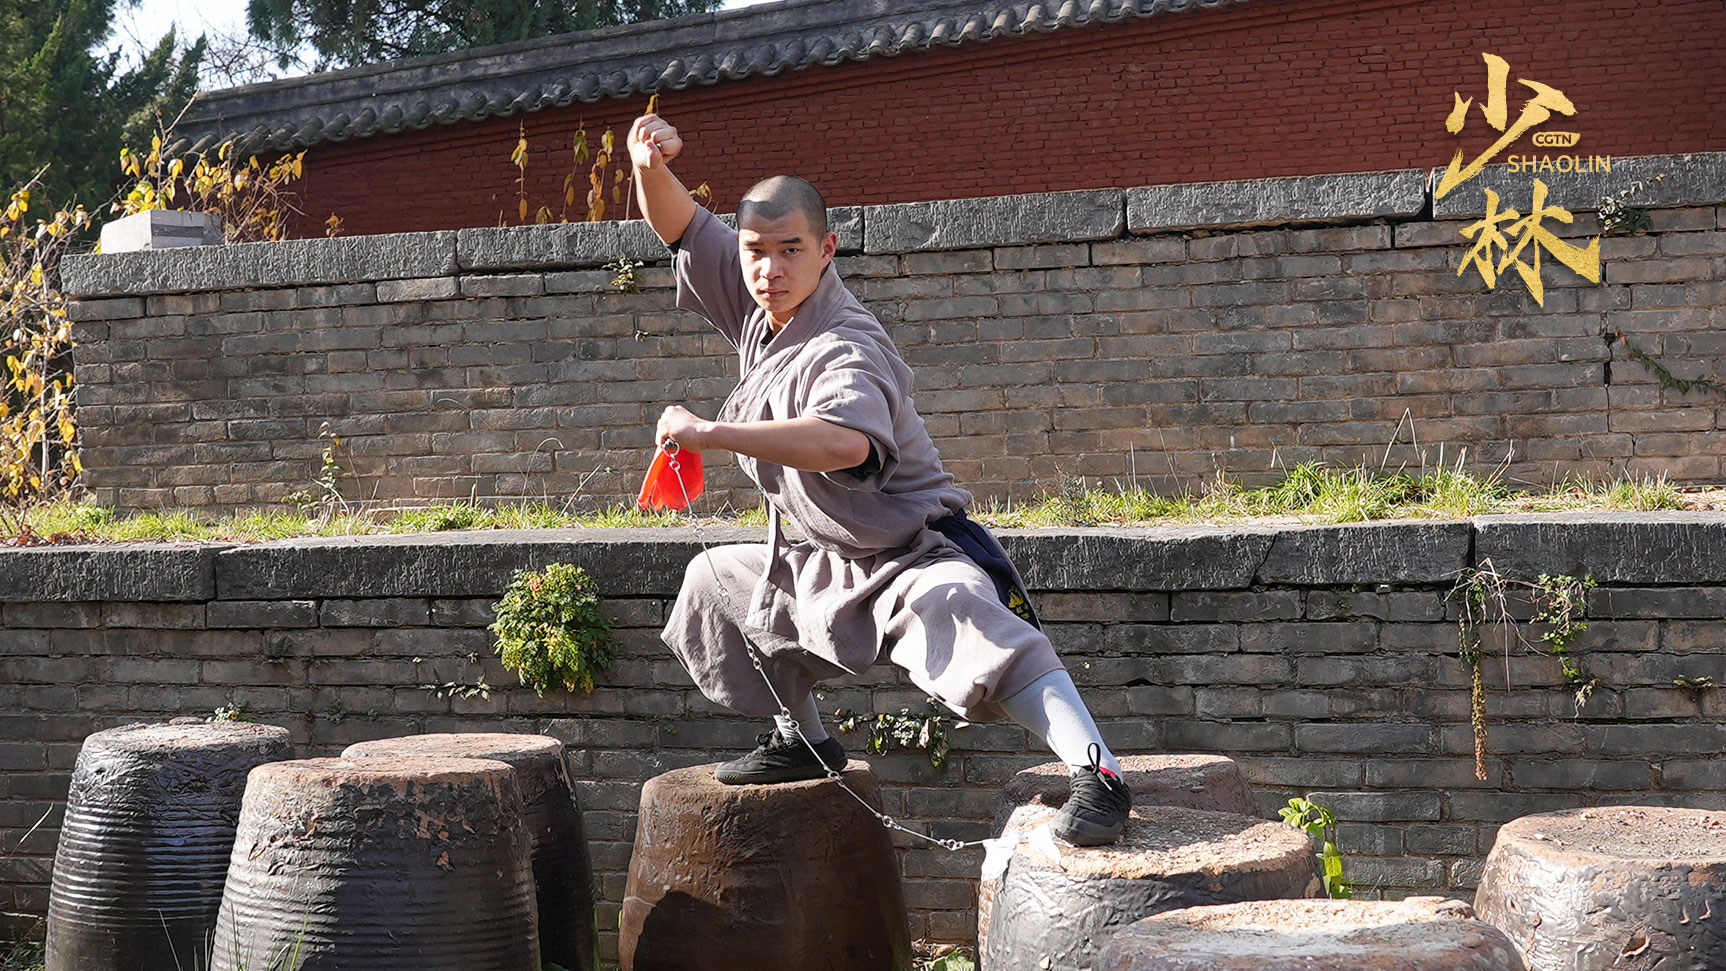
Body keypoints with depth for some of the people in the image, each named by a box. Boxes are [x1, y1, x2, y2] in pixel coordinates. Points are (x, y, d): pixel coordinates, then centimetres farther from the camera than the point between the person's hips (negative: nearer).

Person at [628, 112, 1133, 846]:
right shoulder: (759, 311, 0)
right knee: (716, 580, 26)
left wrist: (709, 433, -45)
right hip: (826, 566, 10)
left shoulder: (847, 348, -26)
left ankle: (1096, 774, -51)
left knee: (951, 611, -40)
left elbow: (847, 441, -49)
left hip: (912, 558, -10)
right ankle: (801, 739, 37)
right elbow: (678, 224, 9)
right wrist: (650, 167, -15)